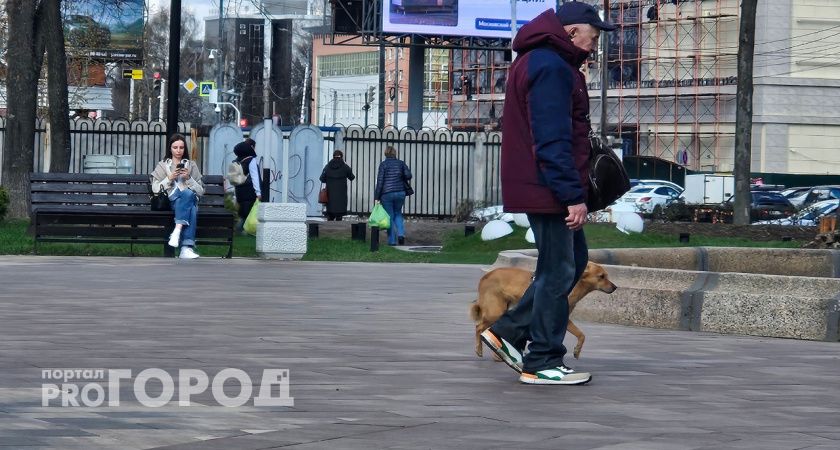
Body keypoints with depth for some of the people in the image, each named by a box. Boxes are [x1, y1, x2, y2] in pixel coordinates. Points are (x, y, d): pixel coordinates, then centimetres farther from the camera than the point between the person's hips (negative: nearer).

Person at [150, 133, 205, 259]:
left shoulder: (191, 165, 21)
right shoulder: (162, 165, 20)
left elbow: (200, 191, 13)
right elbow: (155, 189, 8)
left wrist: (188, 178, -2)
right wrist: (170, 178, -5)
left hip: (190, 200, 2)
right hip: (170, 201, -2)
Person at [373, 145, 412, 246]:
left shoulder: (383, 164, -5)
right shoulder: (401, 163, 4)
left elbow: (380, 181, -8)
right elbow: (408, 175, -5)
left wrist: (377, 197, -5)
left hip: (387, 194, -3)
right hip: (400, 192, 3)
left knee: (390, 217, 5)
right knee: (398, 214, 21)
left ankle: (392, 240, 4)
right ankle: (401, 234, 0)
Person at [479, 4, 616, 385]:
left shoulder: (540, 63, 18)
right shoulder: (550, 67, -16)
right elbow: (553, 140, -23)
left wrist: (571, 190, 21)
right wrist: (574, 195, -24)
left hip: (539, 186, 11)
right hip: (549, 188, -11)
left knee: (573, 261, 17)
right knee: (558, 272, -4)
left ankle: (508, 332, 18)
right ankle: (542, 364, 3)